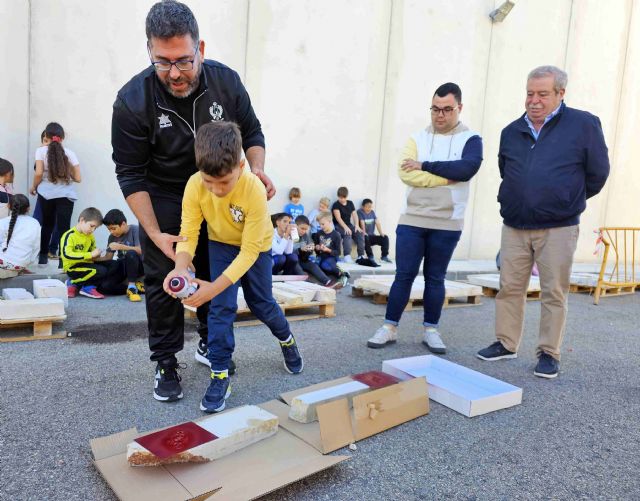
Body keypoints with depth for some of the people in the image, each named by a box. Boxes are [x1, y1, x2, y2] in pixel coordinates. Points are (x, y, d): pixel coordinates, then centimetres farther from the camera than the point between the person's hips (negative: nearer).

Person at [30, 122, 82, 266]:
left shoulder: (41, 150, 1)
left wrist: (34, 187, 9)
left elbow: (38, 173, -8)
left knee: (47, 225, 18)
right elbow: (78, 178, 3)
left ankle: (43, 257, 25)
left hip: (46, 193, 1)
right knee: (64, 228, -2)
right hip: (65, 194, -1)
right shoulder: (69, 153, 5)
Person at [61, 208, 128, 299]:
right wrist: (91, 255, -26)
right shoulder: (69, 235, -11)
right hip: (73, 267, -8)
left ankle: (90, 286, -15)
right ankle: (74, 282, -8)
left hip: (87, 264, 8)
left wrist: (98, 257, -8)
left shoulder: (90, 237, 13)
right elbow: (67, 254, -26)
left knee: (113, 265, -5)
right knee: (101, 271, -27)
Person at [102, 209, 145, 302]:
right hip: (123, 267, 5)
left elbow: (141, 250, -22)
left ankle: (132, 286, -21)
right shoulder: (112, 237, 3)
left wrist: (120, 246, -25)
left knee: (131, 253, -37)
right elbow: (108, 258, 4)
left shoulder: (135, 230, -11)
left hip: (137, 265, -4)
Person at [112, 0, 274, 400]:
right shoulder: (132, 101, -24)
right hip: (163, 202, -3)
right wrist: (155, 234, -22)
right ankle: (166, 363, 16)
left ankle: (210, 345, 32)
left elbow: (252, 133, -1)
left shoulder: (226, 81, -17)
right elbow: (131, 174, -18)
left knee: (217, 274, 12)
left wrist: (257, 170, -21)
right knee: (164, 280, -1)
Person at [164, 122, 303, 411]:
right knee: (222, 307, -10)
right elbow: (188, 234, -24)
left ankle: (286, 339, 42)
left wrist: (213, 288, -42)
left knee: (261, 303, 12)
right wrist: (181, 267, -45)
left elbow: (249, 251, -35)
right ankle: (220, 374, 3)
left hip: (256, 246, -1)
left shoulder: (255, 191, -38)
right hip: (221, 244, 2)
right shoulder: (195, 185, -30)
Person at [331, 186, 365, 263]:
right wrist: (345, 227, -31)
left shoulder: (350, 203, 11)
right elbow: (338, 218, -18)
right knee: (348, 234, -35)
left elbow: (354, 215, 6)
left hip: (349, 225, 6)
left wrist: (357, 225, -12)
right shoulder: (336, 205, -6)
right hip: (338, 226, -6)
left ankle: (361, 256, -18)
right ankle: (347, 256, -38)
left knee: (360, 234, -18)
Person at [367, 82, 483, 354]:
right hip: (411, 221, 1)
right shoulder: (418, 138, 6)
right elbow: (405, 173, -10)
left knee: (435, 278, 9)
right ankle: (390, 328, 12)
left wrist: (425, 165, -14)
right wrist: (446, 178, -14)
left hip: (447, 225, -1)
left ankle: (431, 330, 21)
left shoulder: (470, 139, 2)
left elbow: (466, 169, -18)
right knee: (404, 275, 3)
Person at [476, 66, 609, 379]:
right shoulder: (511, 132, 8)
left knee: (554, 293, 3)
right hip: (514, 227, 4)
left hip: (558, 229, -3)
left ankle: (549, 353, 15)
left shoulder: (584, 125, -3)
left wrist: (569, 200, 15)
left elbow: (597, 174, 4)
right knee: (509, 287, 8)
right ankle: (506, 344, 22)